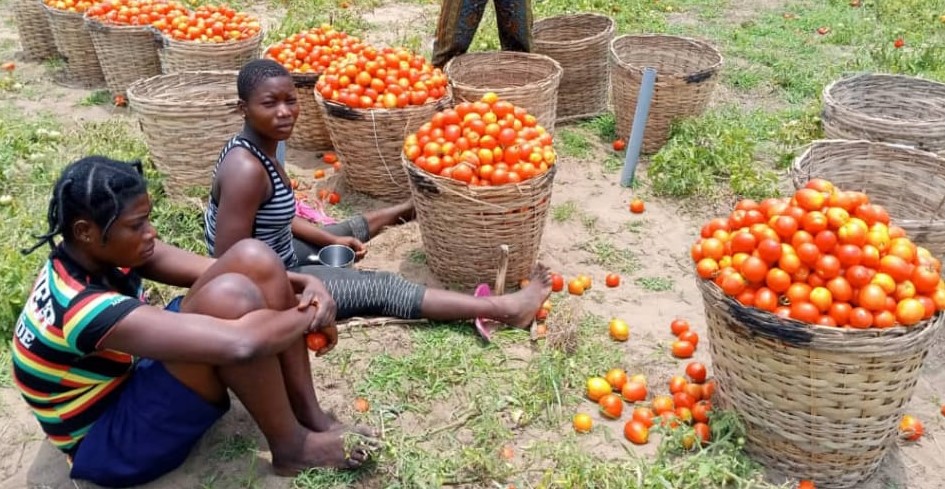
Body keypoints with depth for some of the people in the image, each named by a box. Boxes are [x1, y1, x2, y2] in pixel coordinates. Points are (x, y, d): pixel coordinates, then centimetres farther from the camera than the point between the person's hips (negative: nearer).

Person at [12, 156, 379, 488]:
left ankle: (310, 416, -5)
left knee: (253, 258, -12)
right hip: (110, 443, -9)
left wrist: (304, 283, -20)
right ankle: (291, 448, -13)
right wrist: (311, 312, -25)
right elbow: (239, 344, -44)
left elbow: (227, 269, -6)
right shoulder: (87, 310, -35)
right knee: (229, 298, -34)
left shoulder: (89, 255, -8)